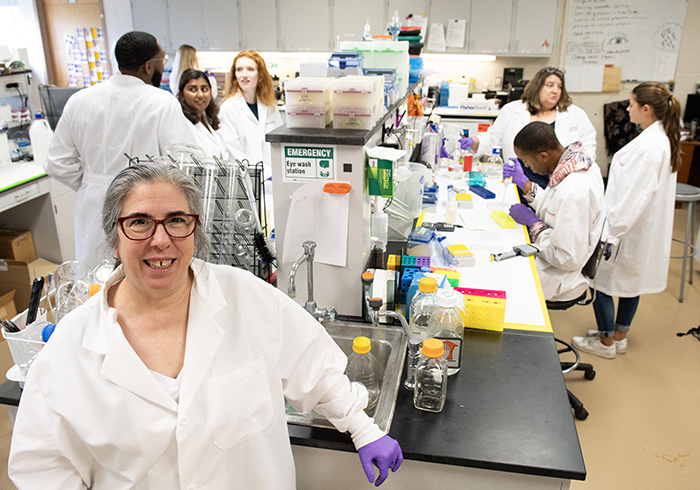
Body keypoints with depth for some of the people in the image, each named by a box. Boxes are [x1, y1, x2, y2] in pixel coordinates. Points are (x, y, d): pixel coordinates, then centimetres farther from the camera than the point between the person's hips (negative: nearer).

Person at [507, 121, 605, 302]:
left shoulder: (574, 192, -33)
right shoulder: (576, 161, -4)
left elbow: (569, 259, -27)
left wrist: (533, 223, -18)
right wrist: (524, 183, 9)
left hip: (557, 274, -9)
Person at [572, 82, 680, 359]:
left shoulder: (649, 146, -26)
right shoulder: (663, 138, 5)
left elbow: (634, 196, -27)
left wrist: (610, 232, -22)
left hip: (628, 229, -10)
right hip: (639, 227, 10)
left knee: (601, 281, 4)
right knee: (630, 282, 20)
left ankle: (606, 342, 19)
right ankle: (619, 336, 35)